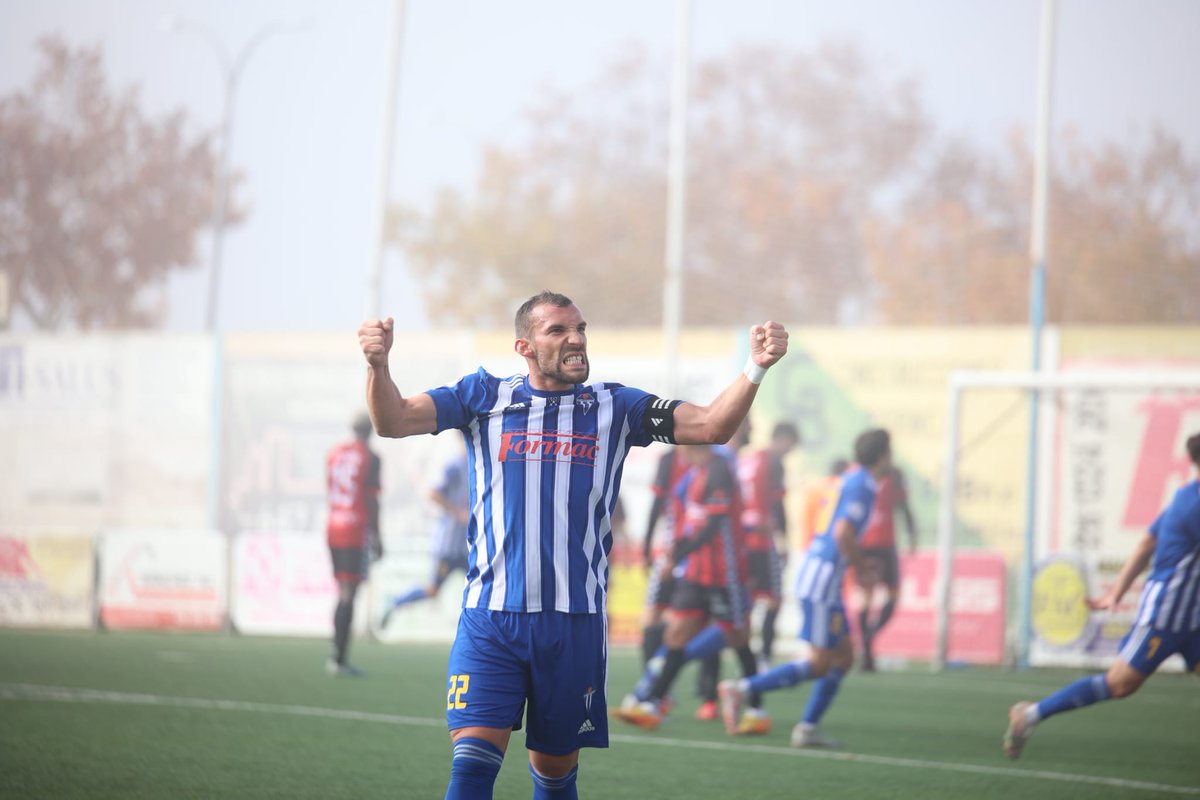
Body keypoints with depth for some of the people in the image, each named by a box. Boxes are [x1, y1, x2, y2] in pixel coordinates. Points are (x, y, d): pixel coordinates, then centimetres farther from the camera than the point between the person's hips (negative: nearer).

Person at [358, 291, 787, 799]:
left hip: (574, 623, 2)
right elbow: (393, 421, 0)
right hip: (490, 618, -1)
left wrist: (756, 368, -14)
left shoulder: (614, 407, 10)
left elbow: (710, 427, 2)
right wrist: (378, 365, -21)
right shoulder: (483, 397, 7)